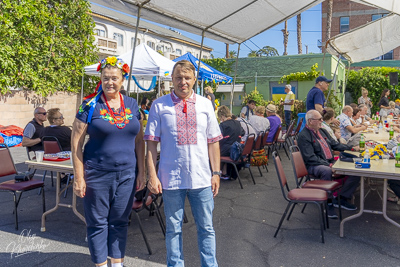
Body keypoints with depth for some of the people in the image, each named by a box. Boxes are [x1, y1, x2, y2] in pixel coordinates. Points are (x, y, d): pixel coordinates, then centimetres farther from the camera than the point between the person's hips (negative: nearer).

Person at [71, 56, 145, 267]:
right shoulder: (90, 106, -5)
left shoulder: (132, 105, 5)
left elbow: (139, 141, 8)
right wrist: (79, 178, -8)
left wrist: (141, 172, 5)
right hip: (97, 175, -3)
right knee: (97, 222, 9)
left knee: (120, 221, 13)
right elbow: (76, 143, -5)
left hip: (126, 174, 3)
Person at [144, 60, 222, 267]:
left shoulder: (205, 104, 7)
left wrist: (216, 173, 5)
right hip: (171, 178, -1)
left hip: (201, 178, 2)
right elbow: (151, 143, 0)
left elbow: (213, 142, 8)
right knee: (173, 228, 12)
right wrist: (152, 175, -6)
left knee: (206, 227, 11)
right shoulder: (159, 105, 0)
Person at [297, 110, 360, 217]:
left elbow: (335, 144, 25)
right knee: (326, 171, -40)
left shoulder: (322, 131, 16)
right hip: (315, 166, -8)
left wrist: (352, 148, 16)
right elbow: (310, 158, -18)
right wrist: (328, 165, -24)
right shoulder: (303, 136, -10)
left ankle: (341, 198, 0)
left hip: (331, 163, 8)